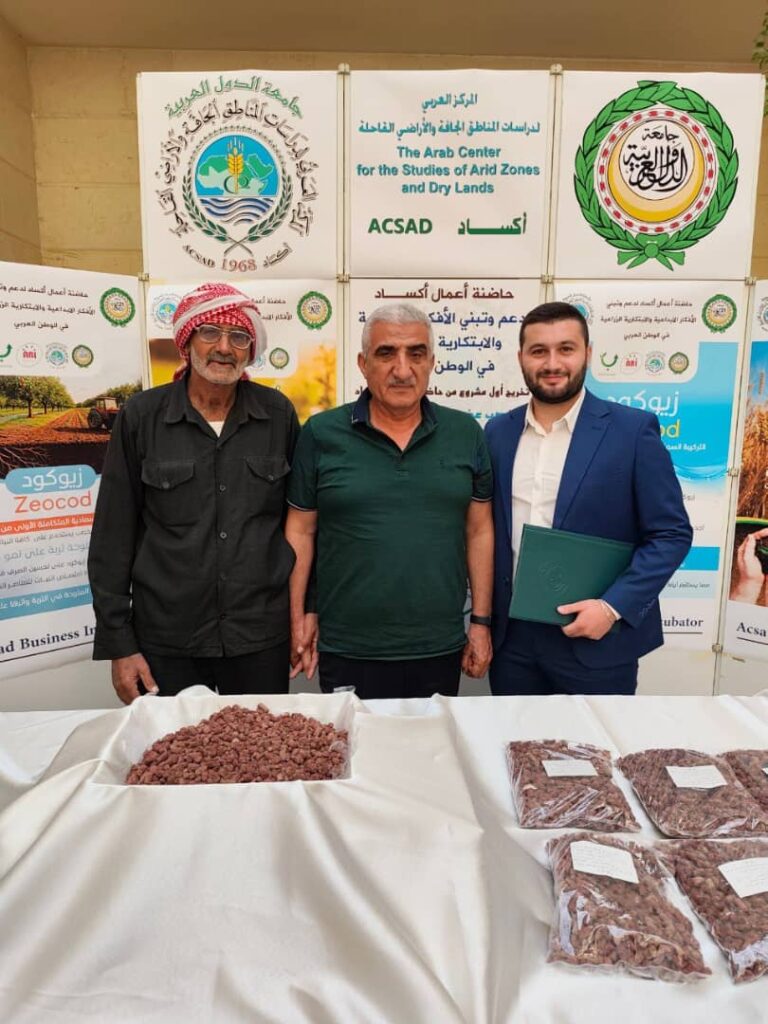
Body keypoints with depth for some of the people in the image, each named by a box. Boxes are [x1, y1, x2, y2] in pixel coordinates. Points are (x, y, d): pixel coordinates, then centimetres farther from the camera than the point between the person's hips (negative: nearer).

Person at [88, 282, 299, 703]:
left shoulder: (279, 415, -1)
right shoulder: (141, 416, -3)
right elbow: (114, 536, -1)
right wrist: (118, 643, -2)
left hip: (263, 637, 1)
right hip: (166, 640, 0)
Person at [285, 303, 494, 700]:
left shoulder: (465, 434, 2)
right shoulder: (321, 434, -3)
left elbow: (479, 530, 5)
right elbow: (301, 530, 1)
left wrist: (481, 621, 4)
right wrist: (298, 616, -1)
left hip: (441, 650, 2)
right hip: (347, 652, -1)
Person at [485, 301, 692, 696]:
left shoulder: (632, 429, -7)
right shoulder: (498, 432, 4)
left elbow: (671, 534, -7)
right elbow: (487, 529, 9)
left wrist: (613, 606, -17)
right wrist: (483, 617, 4)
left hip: (597, 640, -3)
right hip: (512, 637, 4)